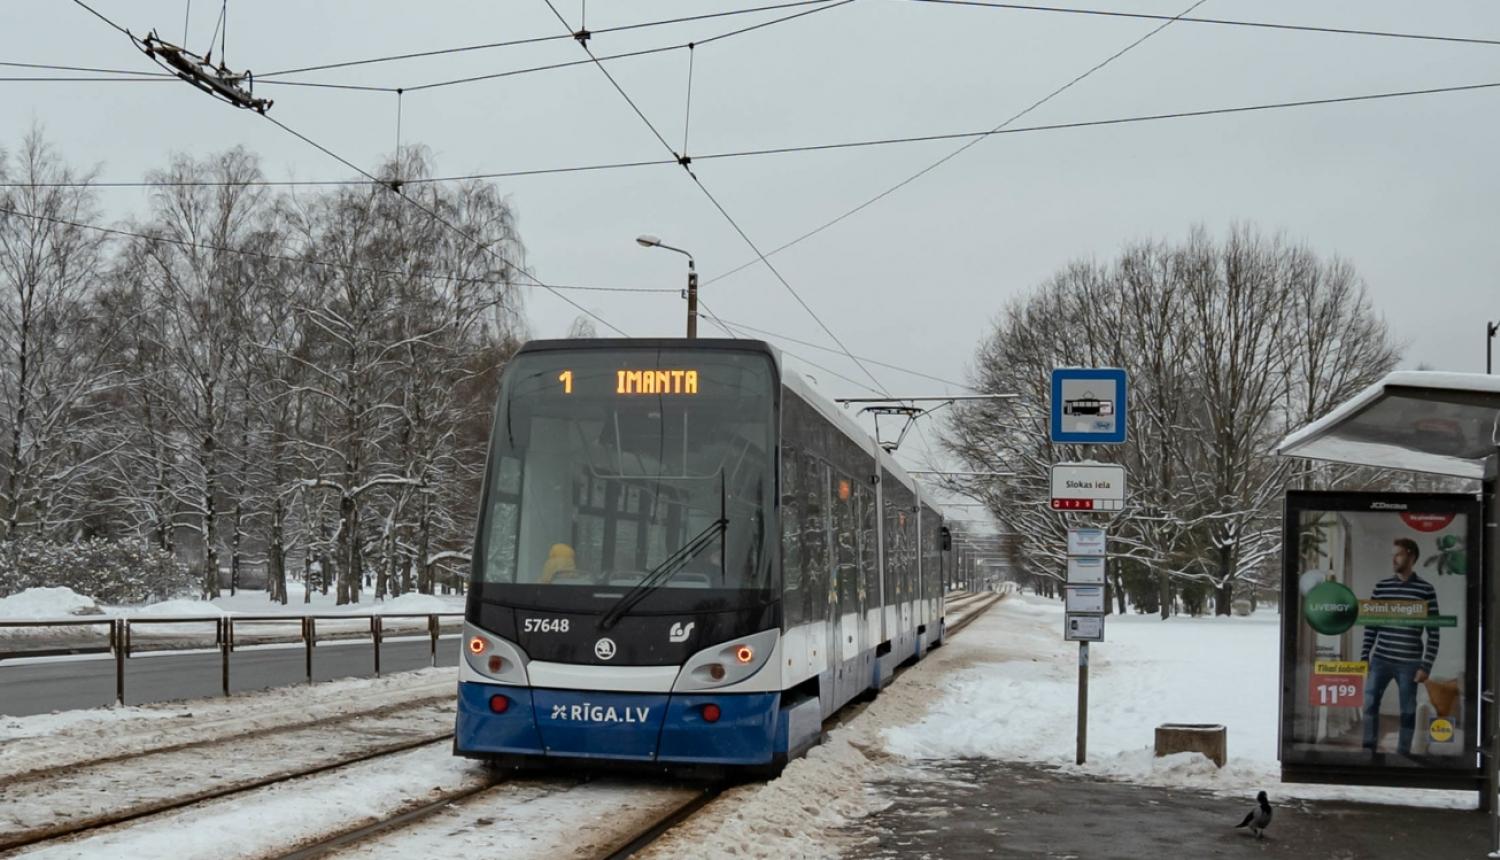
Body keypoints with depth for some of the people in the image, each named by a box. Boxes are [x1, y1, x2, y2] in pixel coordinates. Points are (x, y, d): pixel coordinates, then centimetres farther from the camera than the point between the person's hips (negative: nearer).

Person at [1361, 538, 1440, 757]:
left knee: (1408, 710, 5)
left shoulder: (1425, 590, -3)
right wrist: (1364, 657, 4)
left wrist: (1426, 666, -7)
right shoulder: (1381, 587, 6)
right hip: (1380, 660, 3)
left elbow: (1433, 633, -2)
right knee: (1369, 703, -1)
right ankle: (1369, 749, 9)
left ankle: (1403, 753, 14)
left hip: (1409, 663, -3)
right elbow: (1371, 625, 10)